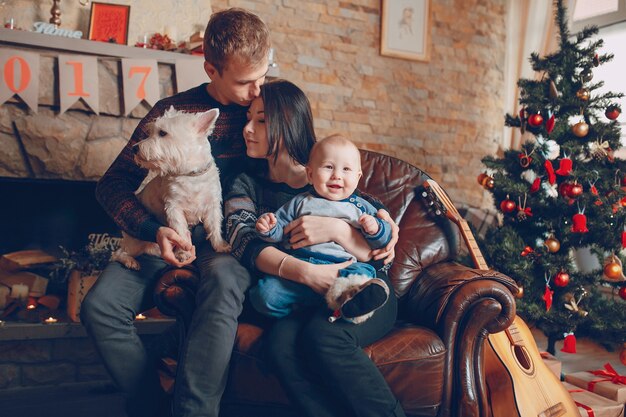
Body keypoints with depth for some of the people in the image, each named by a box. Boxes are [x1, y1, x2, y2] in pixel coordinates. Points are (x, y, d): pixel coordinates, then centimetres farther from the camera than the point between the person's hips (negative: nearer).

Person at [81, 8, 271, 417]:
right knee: (100, 306, -23)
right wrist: (154, 230, -17)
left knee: (223, 280, -38)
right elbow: (113, 184, 2)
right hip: (172, 236, 2)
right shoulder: (173, 111, 4)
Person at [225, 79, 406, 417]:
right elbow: (243, 240, -12)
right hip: (303, 300, 2)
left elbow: (381, 252, -1)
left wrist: (336, 229, -21)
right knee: (280, 341, -31)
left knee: (323, 334, -32)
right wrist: (307, 273, -28)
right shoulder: (247, 184, 11)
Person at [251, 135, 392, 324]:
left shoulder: (361, 207, 18)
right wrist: (268, 227, -1)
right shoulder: (301, 202, 19)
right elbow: (279, 230, 21)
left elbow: (381, 241, 19)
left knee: (364, 271, -34)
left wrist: (375, 229, -3)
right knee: (264, 295, -22)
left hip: (342, 268, -1)